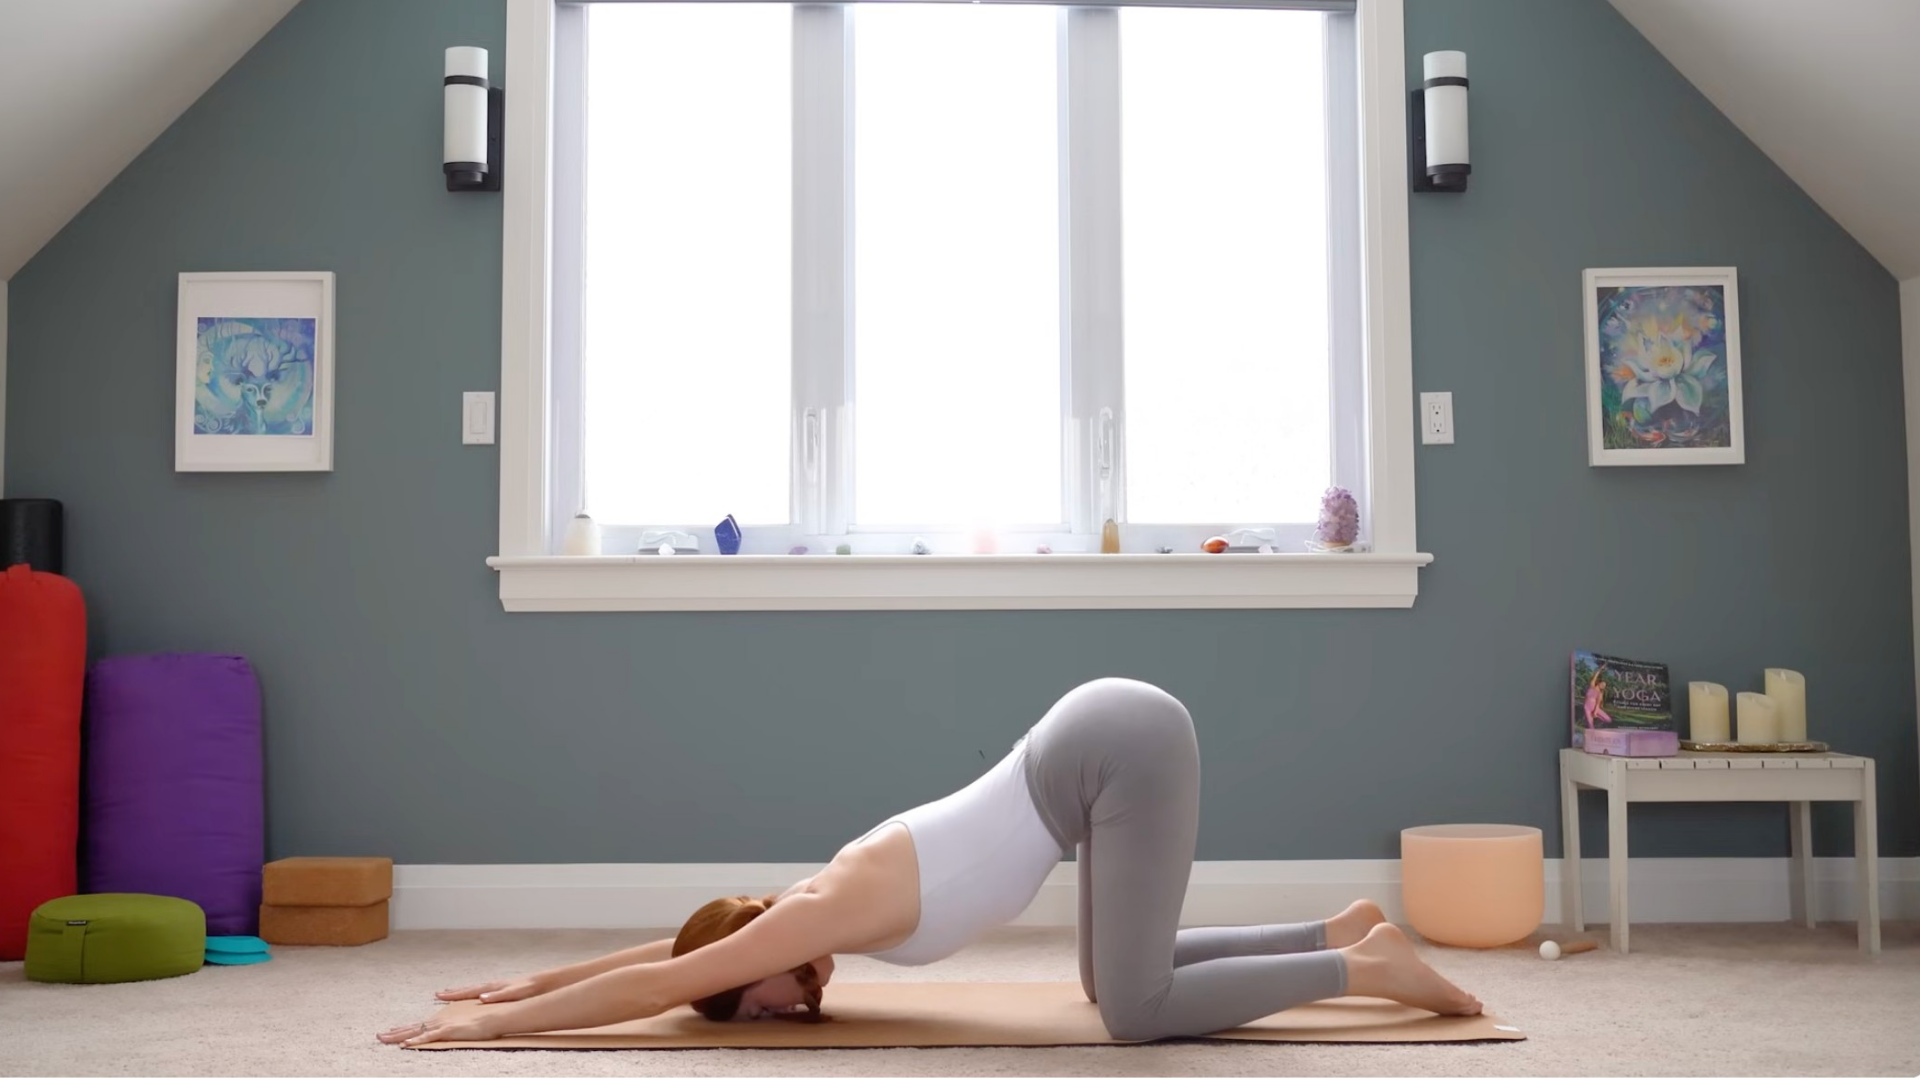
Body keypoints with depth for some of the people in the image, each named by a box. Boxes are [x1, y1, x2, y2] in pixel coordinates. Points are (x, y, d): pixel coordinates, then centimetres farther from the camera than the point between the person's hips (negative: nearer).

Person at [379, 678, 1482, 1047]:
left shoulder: (828, 912, -9)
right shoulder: (826, 904, 13)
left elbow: (658, 977, -8)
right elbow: (673, 949, 25)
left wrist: (495, 1021, -2)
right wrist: (533, 980, 31)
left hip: (1124, 747, -9)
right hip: (1115, 731, 9)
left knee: (1139, 1010, -8)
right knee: (1119, 979, 18)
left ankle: (1370, 966, 0)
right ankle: (1345, 932, 20)